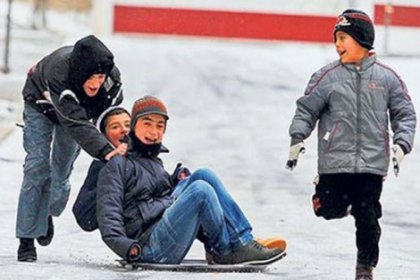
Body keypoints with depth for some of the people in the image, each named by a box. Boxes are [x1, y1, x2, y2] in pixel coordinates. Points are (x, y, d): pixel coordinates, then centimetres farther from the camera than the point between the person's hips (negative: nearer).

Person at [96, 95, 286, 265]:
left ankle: (244, 240, -14)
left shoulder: (155, 163, 27)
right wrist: (126, 247, -25)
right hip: (150, 249, -8)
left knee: (203, 175, -6)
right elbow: (108, 215, -10)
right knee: (201, 190, -25)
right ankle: (224, 251, -10)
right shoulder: (117, 165, 1)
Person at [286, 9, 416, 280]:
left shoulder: (387, 77, 1)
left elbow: (405, 114, 6)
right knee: (330, 210, 2)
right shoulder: (327, 77, 0)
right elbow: (306, 109, 4)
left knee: (368, 218, 0)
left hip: (372, 164, 0)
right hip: (334, 163, 0)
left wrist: (401, 144, -7)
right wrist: (297, 138, -9)